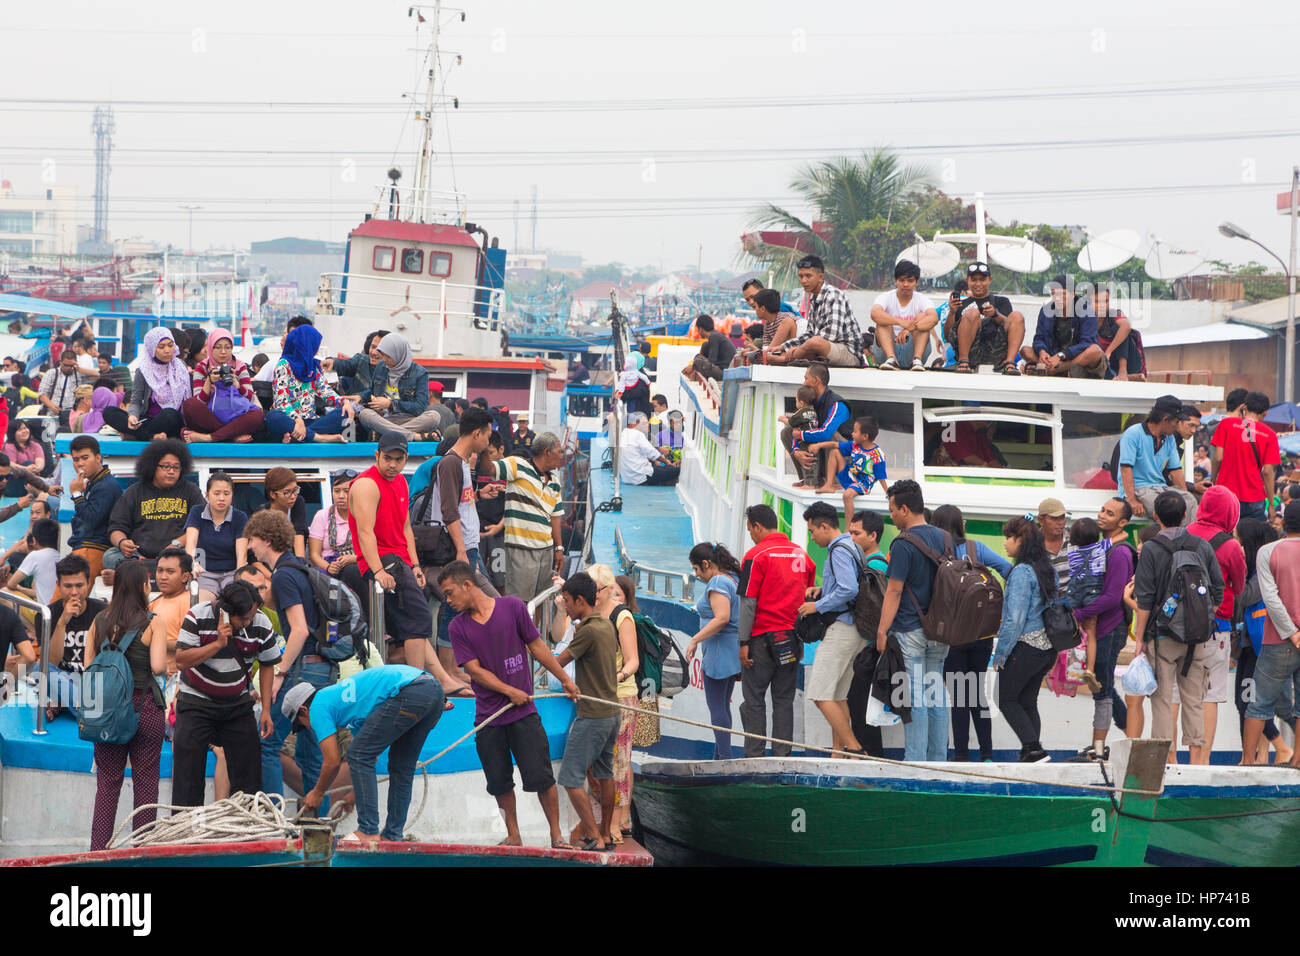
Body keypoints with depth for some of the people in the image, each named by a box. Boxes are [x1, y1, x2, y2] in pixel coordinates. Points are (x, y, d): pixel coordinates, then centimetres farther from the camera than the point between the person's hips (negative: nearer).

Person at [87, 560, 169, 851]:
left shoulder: (100, 622, 4)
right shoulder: (152, 623, -7)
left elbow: (88, 666, 6)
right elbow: (158, 666, -16)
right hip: (144, 705, -3)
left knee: (107, 781, 8)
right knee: (145, 780, 5)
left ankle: (99, 848, 5)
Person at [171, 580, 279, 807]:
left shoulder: (261, 625, -11)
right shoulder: (198, 616, -18)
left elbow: (267, 665, 5)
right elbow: (181, 660, -19)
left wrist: (266, 710, 0)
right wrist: (218, 643, -29)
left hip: (238, 704, 2)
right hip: (196, 701, -2)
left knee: (248, 771, -3)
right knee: (188, 772, -7)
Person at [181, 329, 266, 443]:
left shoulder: (240, 367, 7)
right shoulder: (202, 368, 4)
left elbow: (251, 398, -2)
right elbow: (199, 402, -6)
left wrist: (235, 383, -18)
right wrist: (209, 381, -21)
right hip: (209, 419, -1)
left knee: (258, 415, -30)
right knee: (190, 405, -30)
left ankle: (207, 437, -33)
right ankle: (233, 436, -31)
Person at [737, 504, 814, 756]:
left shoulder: (756, 555, -8)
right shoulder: (802, 554, 10)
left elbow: (748, 603, -11)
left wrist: (743, 642, -9)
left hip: (763, 637, -5)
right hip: (793, 640, 5)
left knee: (754, 699, 1)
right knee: (784, 700, 9)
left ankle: (754, 756, -3)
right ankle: (782, 754, 5)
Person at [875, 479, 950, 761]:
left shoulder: (904, 544, -13)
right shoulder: (942, 538, 11)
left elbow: (894, 592, -14)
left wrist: (882, 631, -10)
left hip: (911, 630, -7)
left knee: (914, 698, -6)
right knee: (937, 695, 9)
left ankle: (915, 762, -8)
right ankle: (938, 760, 11)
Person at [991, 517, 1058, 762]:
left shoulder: (1021, 572, -16)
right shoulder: (1048, 570, 10)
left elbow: (1015, 618, -19)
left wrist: (1000, 653, -11)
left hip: (1026, 648, -8)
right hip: (1048, 648, 8)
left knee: (1005, 698, 4)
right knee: (1027, 701, 15)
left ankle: (1033, 749, -8)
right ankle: (1032, 750, 10)